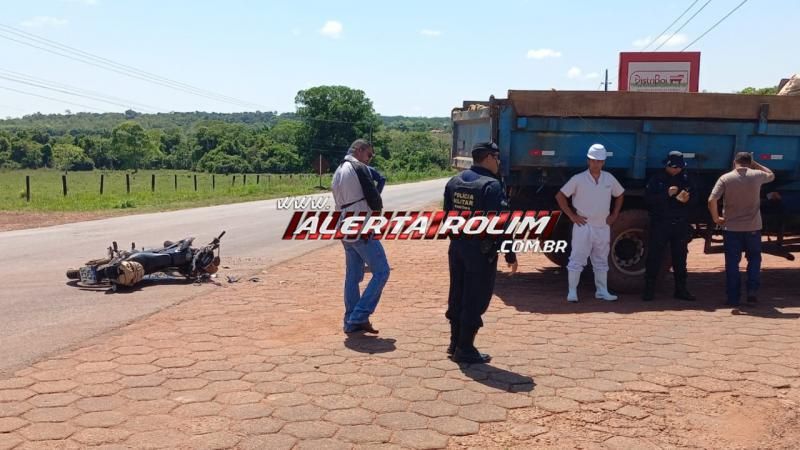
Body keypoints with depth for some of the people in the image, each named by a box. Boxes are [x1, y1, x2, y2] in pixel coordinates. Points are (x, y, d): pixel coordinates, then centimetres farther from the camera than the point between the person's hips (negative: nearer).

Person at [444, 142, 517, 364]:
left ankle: (455, 343, 26)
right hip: (481, 250, -7)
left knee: (457, 296, 16)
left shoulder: (454, 182, 7)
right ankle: (465, 349, 8)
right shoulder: (491, 185, -16)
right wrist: (510, 255, -13)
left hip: (457, 247, 8)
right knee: (475, 300, 2)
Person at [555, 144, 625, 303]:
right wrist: (571, 215, -9)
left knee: (601, 260, 12)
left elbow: (619, 195, 20)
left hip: (603, 226, 5)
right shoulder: (579, 179, -7)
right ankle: (572, 292, 2)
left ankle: (602, 291, 21)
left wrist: (615, 215, 11)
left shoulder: (609, 179, 5)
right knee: (577, 259, -4)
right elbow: (560, 196, -6)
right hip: (583, 226, -5)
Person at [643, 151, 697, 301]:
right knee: (654, 257, -2)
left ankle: (681, 289, 19)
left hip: (681, 225, 3)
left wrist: (686, 199, -15)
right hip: (660, 224, -3)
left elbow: (694, 199, 7)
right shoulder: (657, 179, 0)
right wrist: (667, 194, -20)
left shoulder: (686, 179, 10)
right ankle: (649, 289, 4)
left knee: (680, 258, 10)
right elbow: (648, 198, -10)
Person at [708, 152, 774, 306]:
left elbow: (711, 201, -16)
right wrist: (755, 164, 22)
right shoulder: (757, 175, -1)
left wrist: (716, 218, -2)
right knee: (754, 258, 19)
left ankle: (733, 298, 10)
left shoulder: (725, 178, -7)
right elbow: (771, 175, 24)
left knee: (732, 263, 6)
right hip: (753, 227, 1)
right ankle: (752, 290, 7)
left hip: (731, 228, -1)